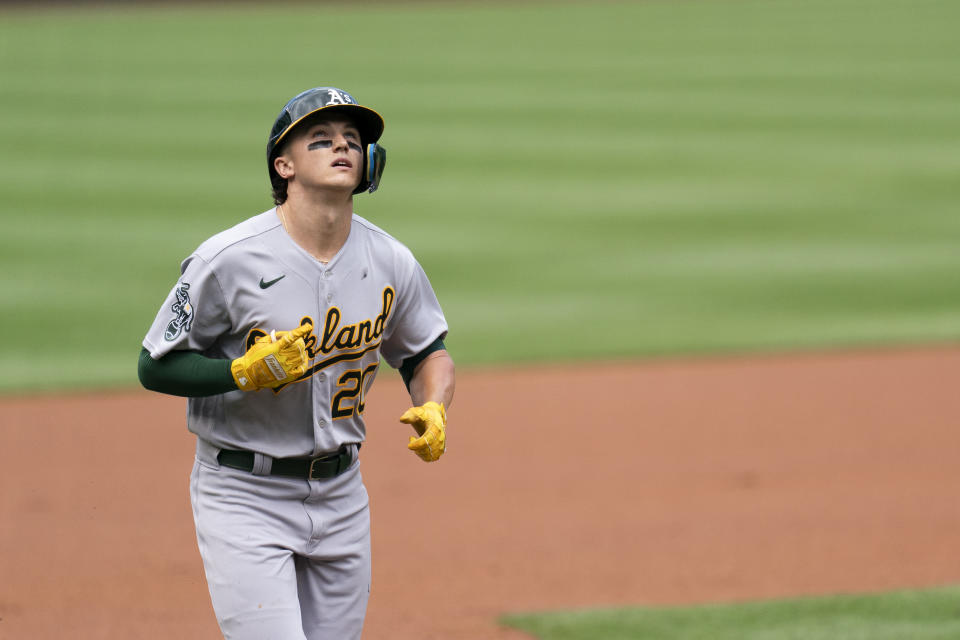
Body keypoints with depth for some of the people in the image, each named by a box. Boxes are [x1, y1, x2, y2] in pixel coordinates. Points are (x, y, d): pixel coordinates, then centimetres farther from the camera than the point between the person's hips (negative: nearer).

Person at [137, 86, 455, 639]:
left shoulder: (392, 262, 0)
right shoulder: (228, 260, -15)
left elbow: (427, 351, 15)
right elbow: (155, 366, -8)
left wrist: (433, 408, -5)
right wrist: (247, 372, -23)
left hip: (340, 494, 5)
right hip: (244, 494, -5)